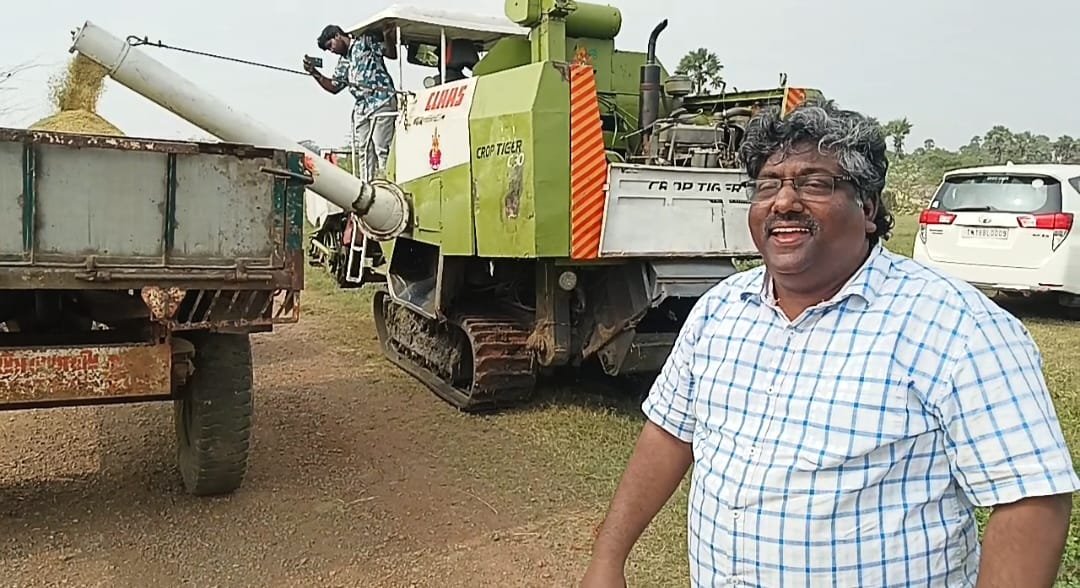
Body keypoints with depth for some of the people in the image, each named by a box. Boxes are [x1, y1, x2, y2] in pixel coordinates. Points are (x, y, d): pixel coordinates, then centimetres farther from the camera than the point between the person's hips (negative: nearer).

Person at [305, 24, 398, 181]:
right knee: (364, 150, 3)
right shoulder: (343, 63, 24)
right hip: (361, 107, 7)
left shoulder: (366, 41, 6)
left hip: (381, 101, -7)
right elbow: (334, 86, 29)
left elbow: (392, 53, -2)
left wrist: (388, 36, -20)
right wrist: (314, 73, 18)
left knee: (381, 148, -12)